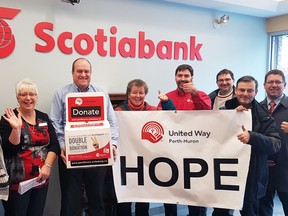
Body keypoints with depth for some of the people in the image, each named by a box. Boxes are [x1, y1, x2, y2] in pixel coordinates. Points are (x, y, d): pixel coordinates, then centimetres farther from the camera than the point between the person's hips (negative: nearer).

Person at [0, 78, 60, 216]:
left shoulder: (44, 118, 7)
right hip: (17, 181, -4)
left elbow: (54, 145, 3)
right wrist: (16, 128, -24)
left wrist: (47, 165, -11)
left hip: (41, 179, 4)